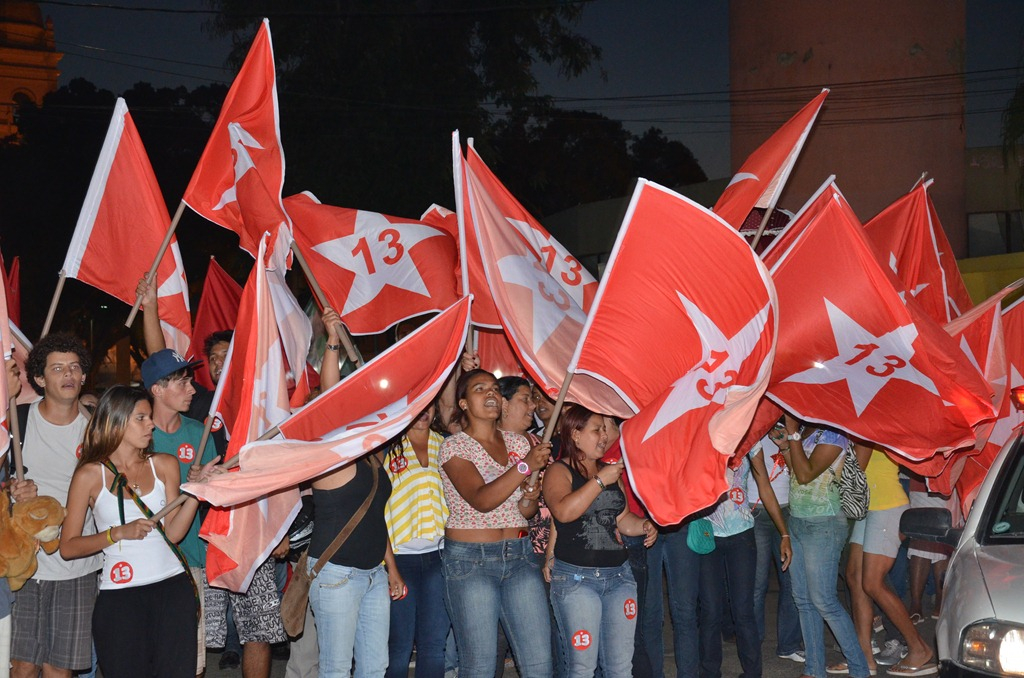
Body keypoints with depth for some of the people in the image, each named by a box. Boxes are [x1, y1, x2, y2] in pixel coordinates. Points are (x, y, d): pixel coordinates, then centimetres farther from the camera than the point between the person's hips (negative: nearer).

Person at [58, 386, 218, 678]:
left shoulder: (164, 465, 9)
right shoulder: (90, 474, 0)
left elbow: (173, 533, 2)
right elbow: (68, 547, -1)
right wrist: (119, 533, -11)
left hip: (172, 587, 2)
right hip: (119, 594, -2)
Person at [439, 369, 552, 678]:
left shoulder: (518, 442, 10)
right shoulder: (454, 446, -5)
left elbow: (527, 511, 13)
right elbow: (481, 500, -20)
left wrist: (529, 503, -10)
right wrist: (526, 465, -29)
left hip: (520, 556, 4)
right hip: (470, 560, -4)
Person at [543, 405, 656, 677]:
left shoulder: (610, 470, 16)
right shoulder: (559, 471, -4)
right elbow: (564, 511, -23)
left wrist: (643, 525, 3)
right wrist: (600, 481, -18)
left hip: (619, 574, 6)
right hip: (576, 578, -6)